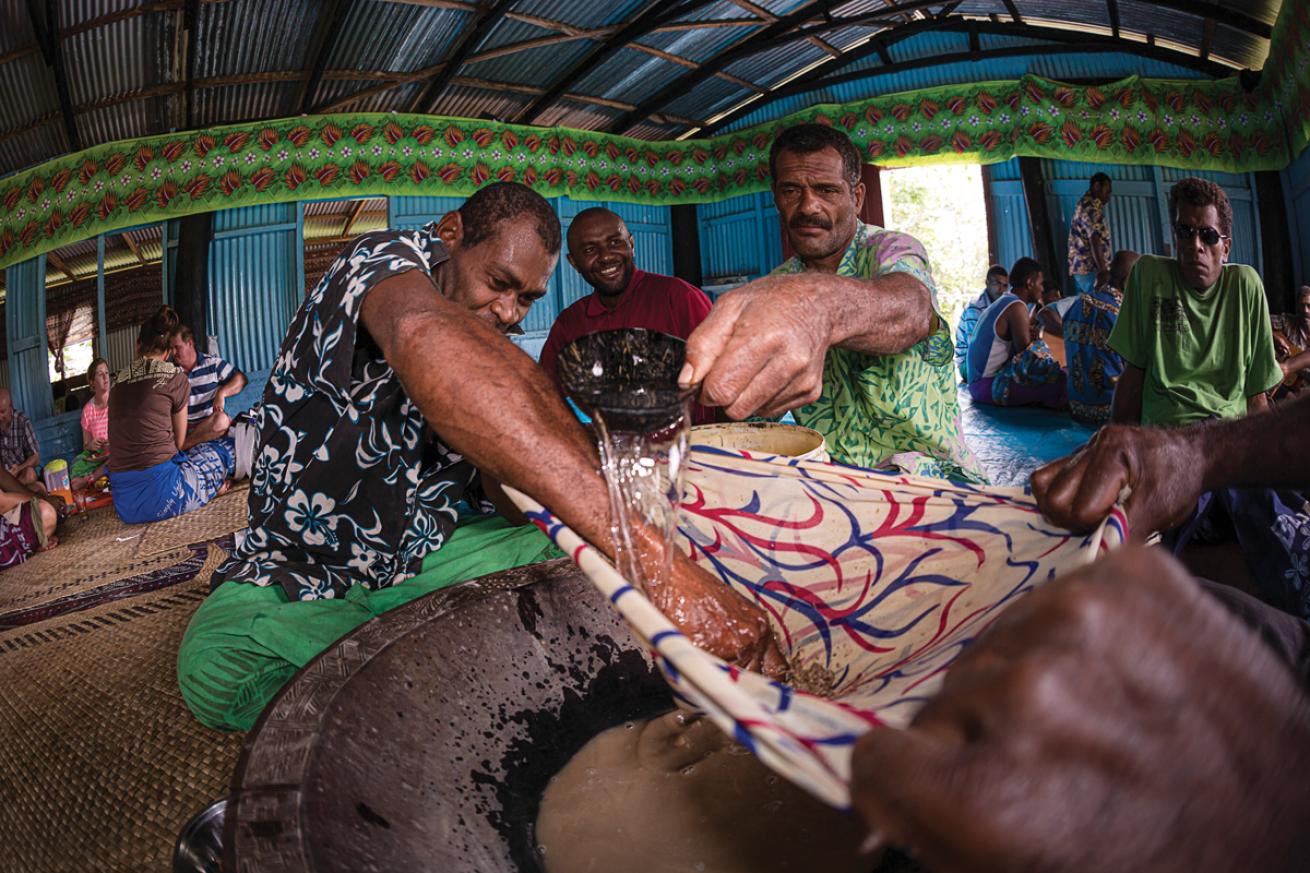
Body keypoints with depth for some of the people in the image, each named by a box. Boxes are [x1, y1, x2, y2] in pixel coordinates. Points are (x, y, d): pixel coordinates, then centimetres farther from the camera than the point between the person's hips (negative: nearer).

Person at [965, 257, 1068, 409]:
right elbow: (1026, 357, -17)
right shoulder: (1017, 307, -15)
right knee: (1061, 381, -25)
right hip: (989, 386, -11)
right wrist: (1036, 338, 0)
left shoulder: (1003, 302, 16)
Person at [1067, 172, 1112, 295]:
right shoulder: (1093, 206, -11)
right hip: (1091, 268, -11)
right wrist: (1103, 269, -32)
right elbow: (1094, 239, -24)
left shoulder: (1084, 203, 22)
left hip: (1081, 267, 11)